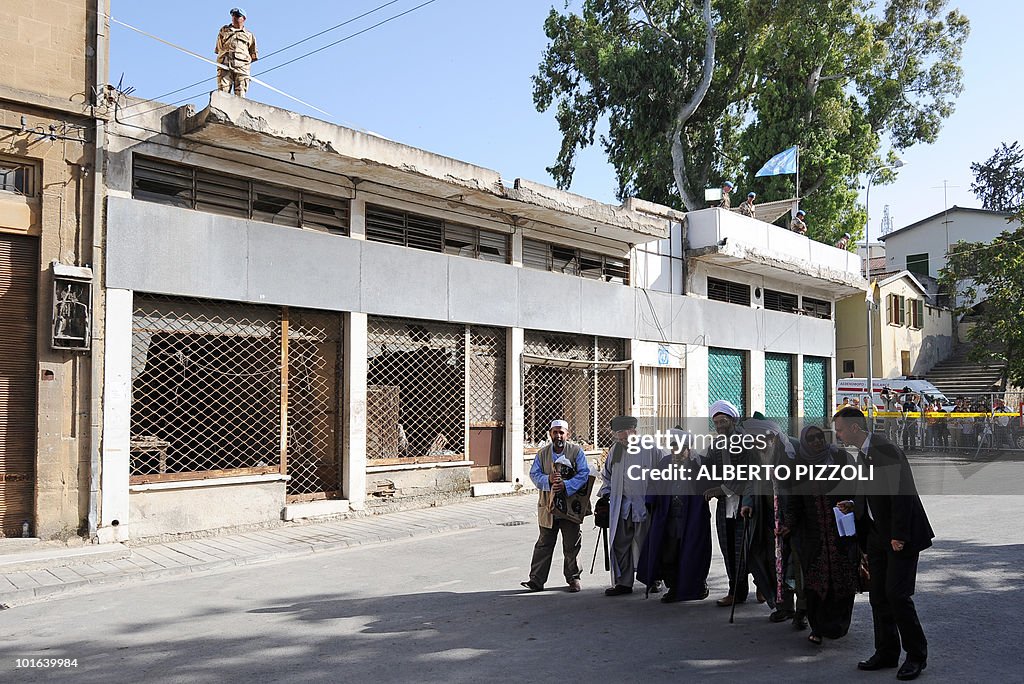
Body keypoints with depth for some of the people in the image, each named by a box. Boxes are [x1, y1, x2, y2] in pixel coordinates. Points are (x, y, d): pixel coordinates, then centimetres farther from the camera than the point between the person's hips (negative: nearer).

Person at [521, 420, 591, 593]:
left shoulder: (576, 451, -1)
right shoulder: (542, 453, 6)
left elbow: (584, 474, -9)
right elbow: (534, 475, 2)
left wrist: (566, 485, -21)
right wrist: (548, 480, -19)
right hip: (548, 505, 2)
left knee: (572, 544, 7)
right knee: (544, 544, 5)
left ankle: (573, 578, 21)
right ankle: (536, 580, 8)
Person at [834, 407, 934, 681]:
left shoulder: (886, 450, -18)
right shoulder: (862, 454, 12)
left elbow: (901, 494, -21)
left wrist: (899, 535, -21)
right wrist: (854, 505, 4)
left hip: (901, 536, -9)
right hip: (878, 536, 9)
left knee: (897, 594, -7)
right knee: (878, 596, 10)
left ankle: (916, 655, 9)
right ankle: (886, 653, 21)